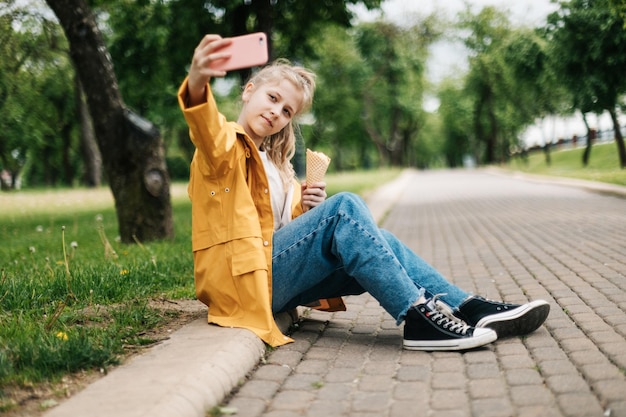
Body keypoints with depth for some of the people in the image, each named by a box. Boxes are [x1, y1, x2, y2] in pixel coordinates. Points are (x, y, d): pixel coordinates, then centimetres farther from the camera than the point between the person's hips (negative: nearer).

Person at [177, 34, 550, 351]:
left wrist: (306, 209, -2)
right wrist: (198, 82, -51)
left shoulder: (275, 164, 24)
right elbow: (207, 129, -28)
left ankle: (469, 308, -11)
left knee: (374, 240, -6)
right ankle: (418, 317, -28)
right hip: (245, 279, -8)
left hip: (277, 281, 8)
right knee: (344, 207, -24)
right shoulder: (226, 145, -1)